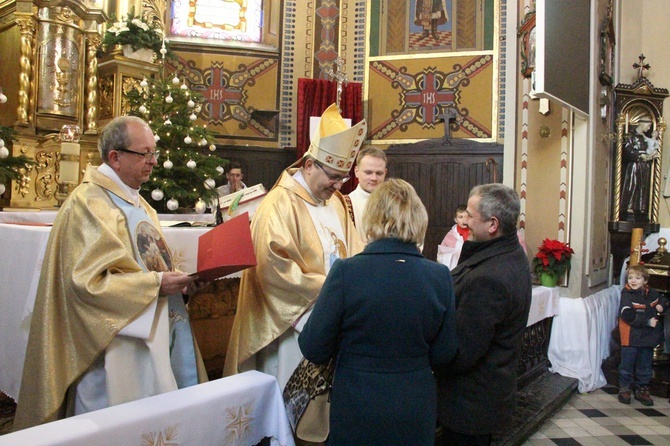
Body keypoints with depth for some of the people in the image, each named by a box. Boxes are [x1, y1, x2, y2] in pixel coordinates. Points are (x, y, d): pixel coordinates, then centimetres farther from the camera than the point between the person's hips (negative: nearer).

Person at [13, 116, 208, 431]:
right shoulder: (88, 204, -15)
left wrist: (173, 279, 5)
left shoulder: (136, 202, 14)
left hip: (148, 335, 9)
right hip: (115, 349, -8)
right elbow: (87, 280, -21)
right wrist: (155, 284, -22)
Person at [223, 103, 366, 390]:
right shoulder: (280, 204, -14)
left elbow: (353, 251, 14)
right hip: (294, 321, -7)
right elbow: (273, 267, -21)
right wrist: (328, 288, -20)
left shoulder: (336, 202, 9)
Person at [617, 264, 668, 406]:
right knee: (627, 364, 4)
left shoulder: (652, 293, 3)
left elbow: (664, 301, 23)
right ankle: (624, 388, 18)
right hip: (631, 337, -5)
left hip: (648, 336, 5)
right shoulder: (627, 294, -13)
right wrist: (647, 321, -21)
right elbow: (628, 316, -21)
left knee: (645, 365, 15)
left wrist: (661, 306, 1)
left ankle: (642, 389, 28)